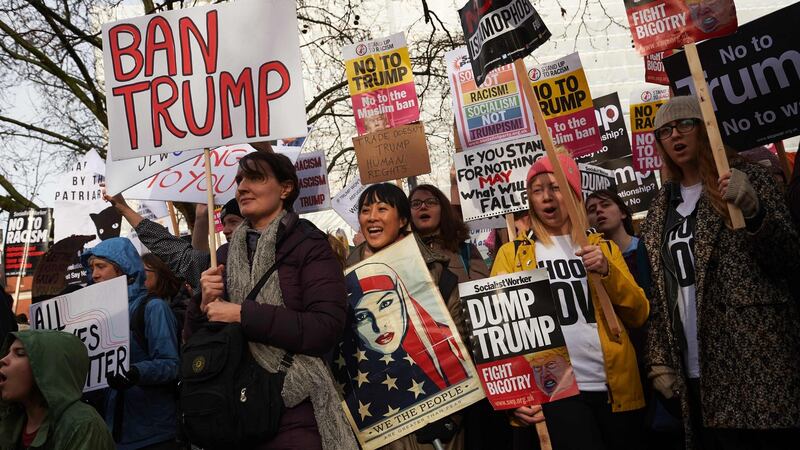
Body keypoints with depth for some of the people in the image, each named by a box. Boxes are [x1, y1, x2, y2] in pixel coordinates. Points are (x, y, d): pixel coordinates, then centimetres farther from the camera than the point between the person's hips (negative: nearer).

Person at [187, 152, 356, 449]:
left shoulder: (309, 245, -7)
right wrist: (204, 303, -8)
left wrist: (242, 314, -19)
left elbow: (326, 328, -19)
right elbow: (195, 335, 12)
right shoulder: (226, 255, 10)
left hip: (293, 410, -5)